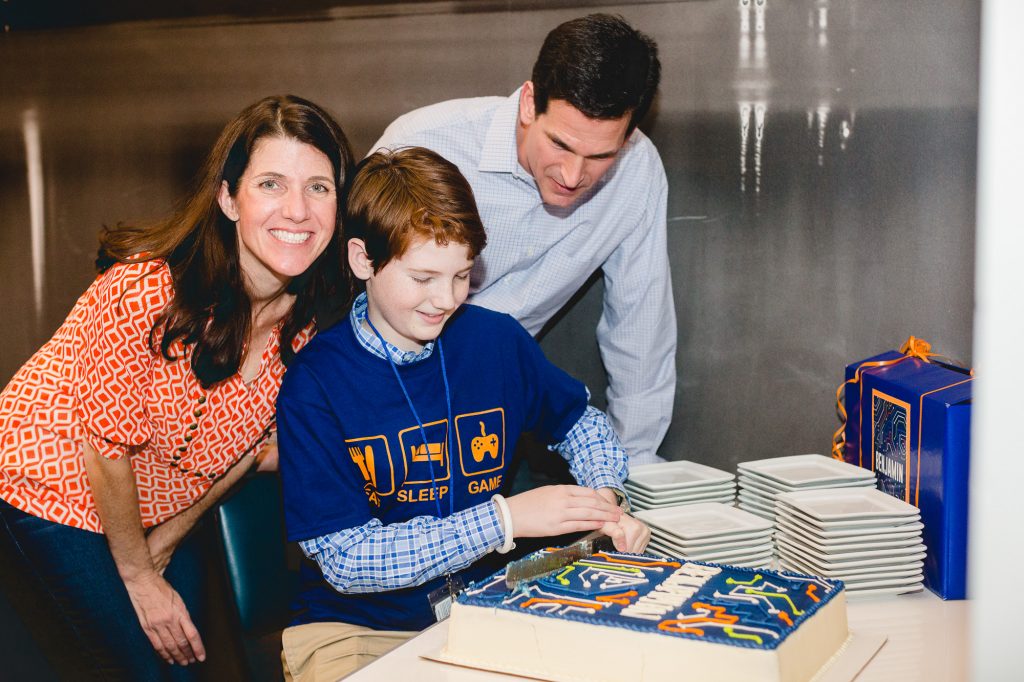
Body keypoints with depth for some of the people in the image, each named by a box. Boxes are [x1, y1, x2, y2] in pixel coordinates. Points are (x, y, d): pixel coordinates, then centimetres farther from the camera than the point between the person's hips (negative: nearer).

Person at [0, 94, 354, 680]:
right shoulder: (149, 291, -33)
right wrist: (137, 576, -12)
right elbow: (107, 446, -23)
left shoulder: (312, 319, -15)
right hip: (56, 485, -6)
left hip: (158, 502, 6)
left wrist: (163, 545, 3)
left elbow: (252, 442, -2)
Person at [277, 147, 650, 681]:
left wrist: (605, 499, -2)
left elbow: (581, 421, 20)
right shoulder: (313, 381, -12)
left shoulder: (496, 340, 0)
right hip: (355, 627, -3)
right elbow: (345, 560, -16)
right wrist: (504, 518, -20)